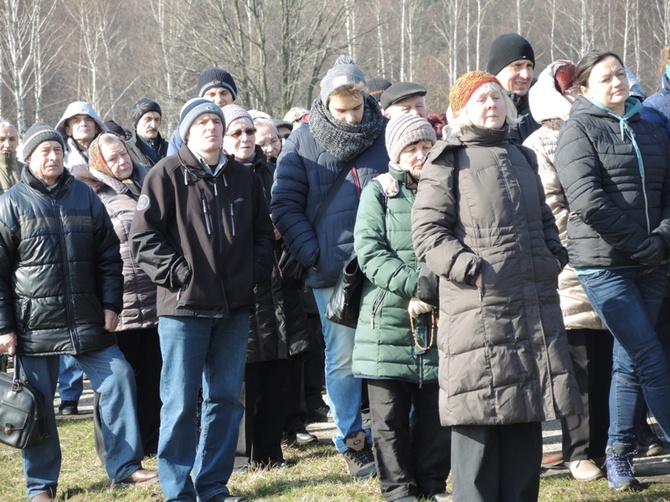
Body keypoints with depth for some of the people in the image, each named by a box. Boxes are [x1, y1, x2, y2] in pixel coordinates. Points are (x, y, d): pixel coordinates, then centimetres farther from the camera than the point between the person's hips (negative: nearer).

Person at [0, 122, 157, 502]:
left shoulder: (85, 197, 9)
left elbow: (109, 256, 12)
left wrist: (111, 305, 3)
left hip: (87, 317, 3)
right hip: (35, 323, -3)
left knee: (119, 378, -3)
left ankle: (124, 466, 9)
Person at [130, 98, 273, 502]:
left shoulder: (244, 177, 11)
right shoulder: (168, 174, -4)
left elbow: (263, 231, 20)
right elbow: (144, 235, -7)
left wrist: (257, 270, 6)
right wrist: (175, 271, -14)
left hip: (234, 308, 5)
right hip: (185, 304, -5)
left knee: (226, 397, 9)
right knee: (181, 402, -2)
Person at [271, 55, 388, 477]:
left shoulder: (387, 133, 4)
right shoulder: (303, 141, 2)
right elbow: (286, 205, 2)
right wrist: (314, 254, -7)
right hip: (332, 268, -1)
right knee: (344, 358, 3)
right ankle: (353, 441, 15)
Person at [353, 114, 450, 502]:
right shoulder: (379, 191, 3)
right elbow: (370, 252, -7)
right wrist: (415, 283, -18)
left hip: (440, 320, 2)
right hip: (389, 320, -2)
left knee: (437, 410, 6)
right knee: (390, 415, 3)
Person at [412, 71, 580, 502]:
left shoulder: (521, 158, 20)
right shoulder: (448, 162, -1)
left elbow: (545, 220, 28)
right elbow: (427, 232, -8)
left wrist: (555, 257, 10)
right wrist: (471, 269, -18)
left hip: (535, 304, 6)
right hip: (478, 308, -6)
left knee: (527, 415, 9)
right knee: (479, 416, -5)